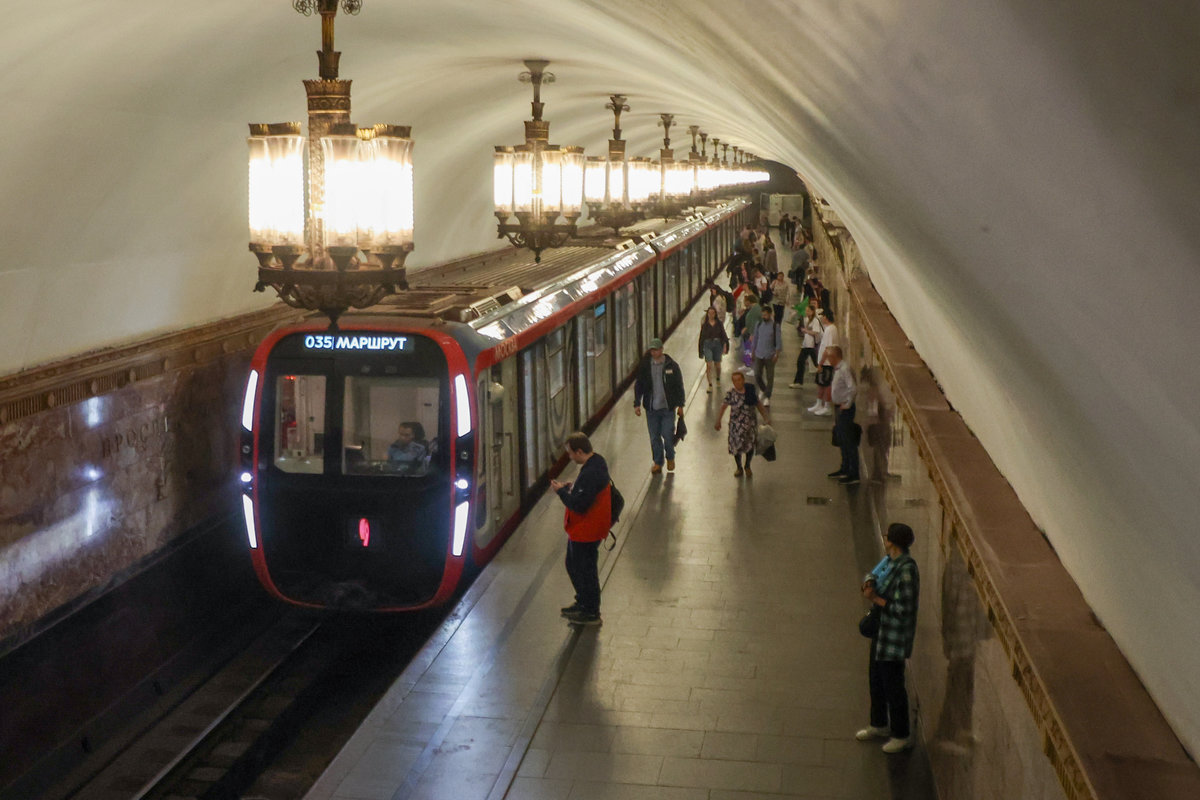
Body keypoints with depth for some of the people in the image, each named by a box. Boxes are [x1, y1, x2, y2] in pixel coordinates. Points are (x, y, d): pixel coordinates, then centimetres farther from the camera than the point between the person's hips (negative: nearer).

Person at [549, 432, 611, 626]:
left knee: (585, 570, 5)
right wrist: (571, 487, 2)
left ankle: (591, 613, 20)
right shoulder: (597, 462, 2)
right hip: (581, 530, 11)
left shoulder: (590, 474, -31)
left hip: (586, 532, -11)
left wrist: (561, 491, -16)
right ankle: (583, 602, 41)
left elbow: (578, 505, -30)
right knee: (573, 565, 25)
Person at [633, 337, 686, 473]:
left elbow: (679, 386, 3)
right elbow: (638, 385, 7)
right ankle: (658, 463, 21)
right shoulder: (644, 366, 0)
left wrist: (680, 405, 1)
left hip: (667, 407, -2)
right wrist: (637, 404, 1)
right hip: (651, 408, 2)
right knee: (654, 437, 6)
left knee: (667, 435, -3)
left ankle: (670, 458, 24)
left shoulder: (671, 365, -3)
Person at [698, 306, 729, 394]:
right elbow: (702, 336, 7)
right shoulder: (704, 324, 1)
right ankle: (710, 385, -10)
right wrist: (700, 347, 8)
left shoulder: (719, 324, 2)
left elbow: (723, 335, 4)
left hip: (717, 344, 1)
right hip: (707, 345, -1)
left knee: (717, 365, 11)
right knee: (709, 365, -11)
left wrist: (725, 346, -5)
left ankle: (718, 379, 41)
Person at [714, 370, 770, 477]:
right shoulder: (730, 394, -11)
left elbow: (759, 405, 4)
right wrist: (718, 421, -20)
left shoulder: (751, 391, -6)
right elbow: (723, 407, -13)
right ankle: (739, 468, 32)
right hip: (736, 424, -1)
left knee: (750, 446, 12)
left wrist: (766, 418, 3)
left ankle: (747, 467, 39)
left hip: (750, 423, 1)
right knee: (736, 446, 8)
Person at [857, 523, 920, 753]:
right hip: (881, 631, 10)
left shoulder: (906, 570, -27)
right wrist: (869, 583, -7)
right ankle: (879, 725, 40)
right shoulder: (890, 561, 1)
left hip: (895, 637, -10)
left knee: (892, 686, 4)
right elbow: (873, 576, 15)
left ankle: (902, 735, 21)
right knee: (875, 679, 22)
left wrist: (876, 599, -22)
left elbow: (904, 609, -27)